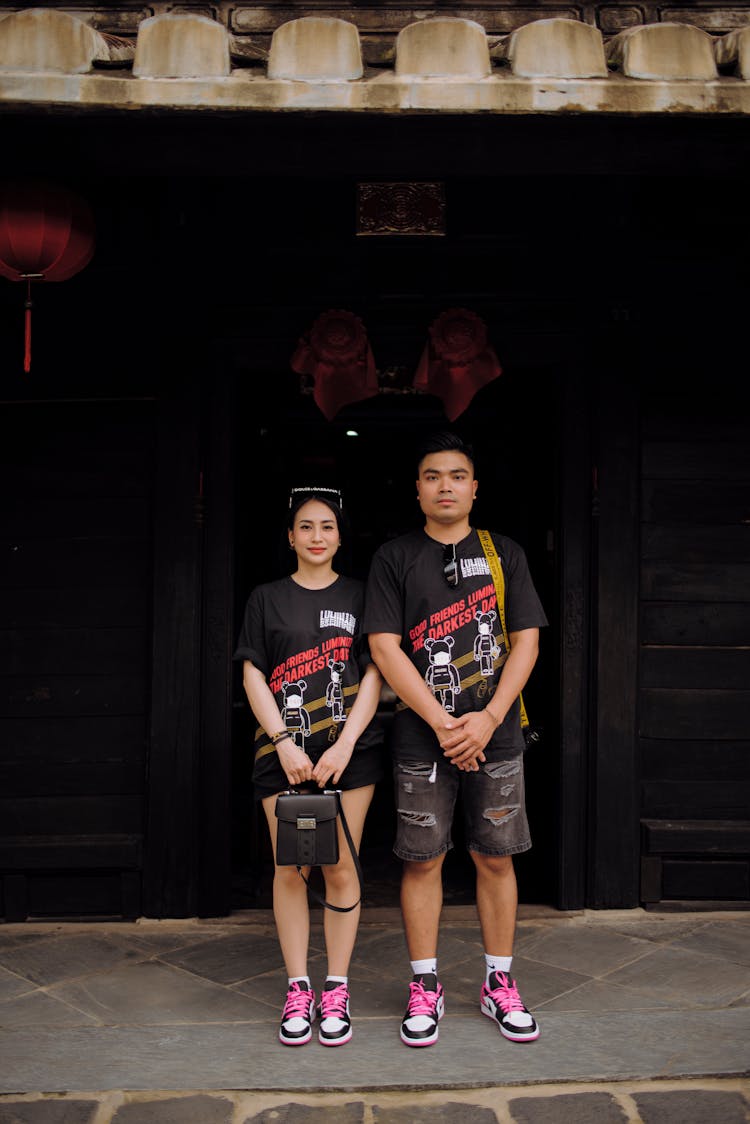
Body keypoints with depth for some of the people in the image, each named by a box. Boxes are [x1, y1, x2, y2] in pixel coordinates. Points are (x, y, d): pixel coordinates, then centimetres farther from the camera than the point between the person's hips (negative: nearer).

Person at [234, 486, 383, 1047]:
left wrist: (345, 745, -9)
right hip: (283, 752, 1)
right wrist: (284, 742, -8)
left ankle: (336, 992, 14)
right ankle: (298, 992, 13)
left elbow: (374, 675, 2)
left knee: (340, 869, 3)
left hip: (349, 749, 0)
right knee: (290, 870, 2)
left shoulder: (358, 595, 8)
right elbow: (253, 675, 4)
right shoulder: (267, 598, 10)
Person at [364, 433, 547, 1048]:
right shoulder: (395, 558, 3)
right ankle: (425, 989, 18)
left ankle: (499, 984, 22)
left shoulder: (504, 554, 8)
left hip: (495, 736, 1)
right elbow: (385, 647, -5)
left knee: (496, 858, 8)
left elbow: (527, 641, 2)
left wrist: (488, 719, -11)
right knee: (422, 859, 4)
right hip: (421, 738, -1)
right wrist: (442, 723, -12)